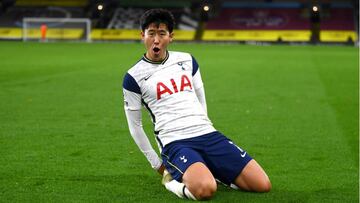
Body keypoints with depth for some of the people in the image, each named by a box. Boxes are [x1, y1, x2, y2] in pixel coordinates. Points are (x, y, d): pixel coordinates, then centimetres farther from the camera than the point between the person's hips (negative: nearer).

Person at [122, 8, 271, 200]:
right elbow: (135, 125, 6)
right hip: (175, 143, -5)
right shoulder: (134, 77, 1)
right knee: (205, 190, -36)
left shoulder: (187, 60, 13)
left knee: (262, 185, -9)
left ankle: (208, 172, 12)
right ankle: (172, 179, -4)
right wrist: (157, 163, 6)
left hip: (208, 134, 5)